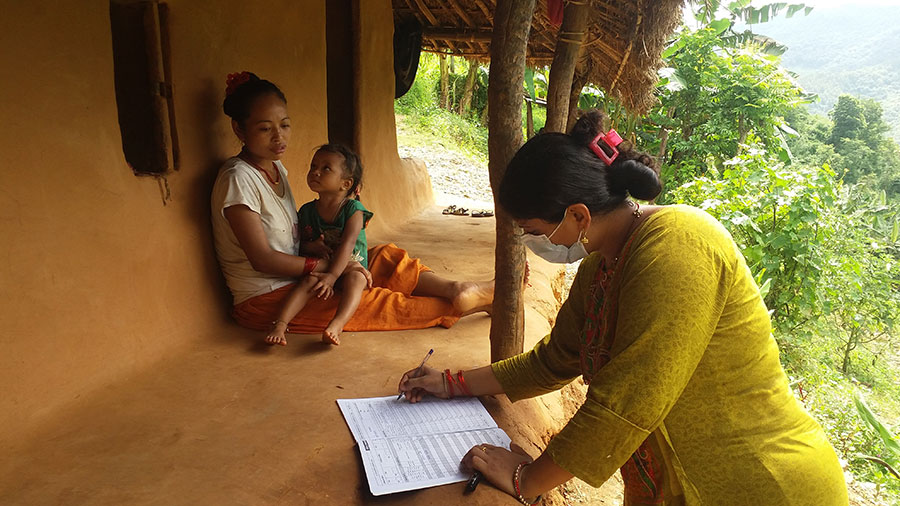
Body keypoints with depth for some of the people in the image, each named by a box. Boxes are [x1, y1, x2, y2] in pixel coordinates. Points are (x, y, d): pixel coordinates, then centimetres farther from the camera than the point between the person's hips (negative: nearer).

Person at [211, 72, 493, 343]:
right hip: (264, 300, -9)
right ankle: (459, 305, -8)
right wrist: (327, 265, -18)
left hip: (295, 280, 9)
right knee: (372, 301, -16)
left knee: (386, 256, -1)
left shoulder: (276, 168, 7)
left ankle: (455, 290, -8)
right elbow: (262, 258, -22)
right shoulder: (238, 178, -19)